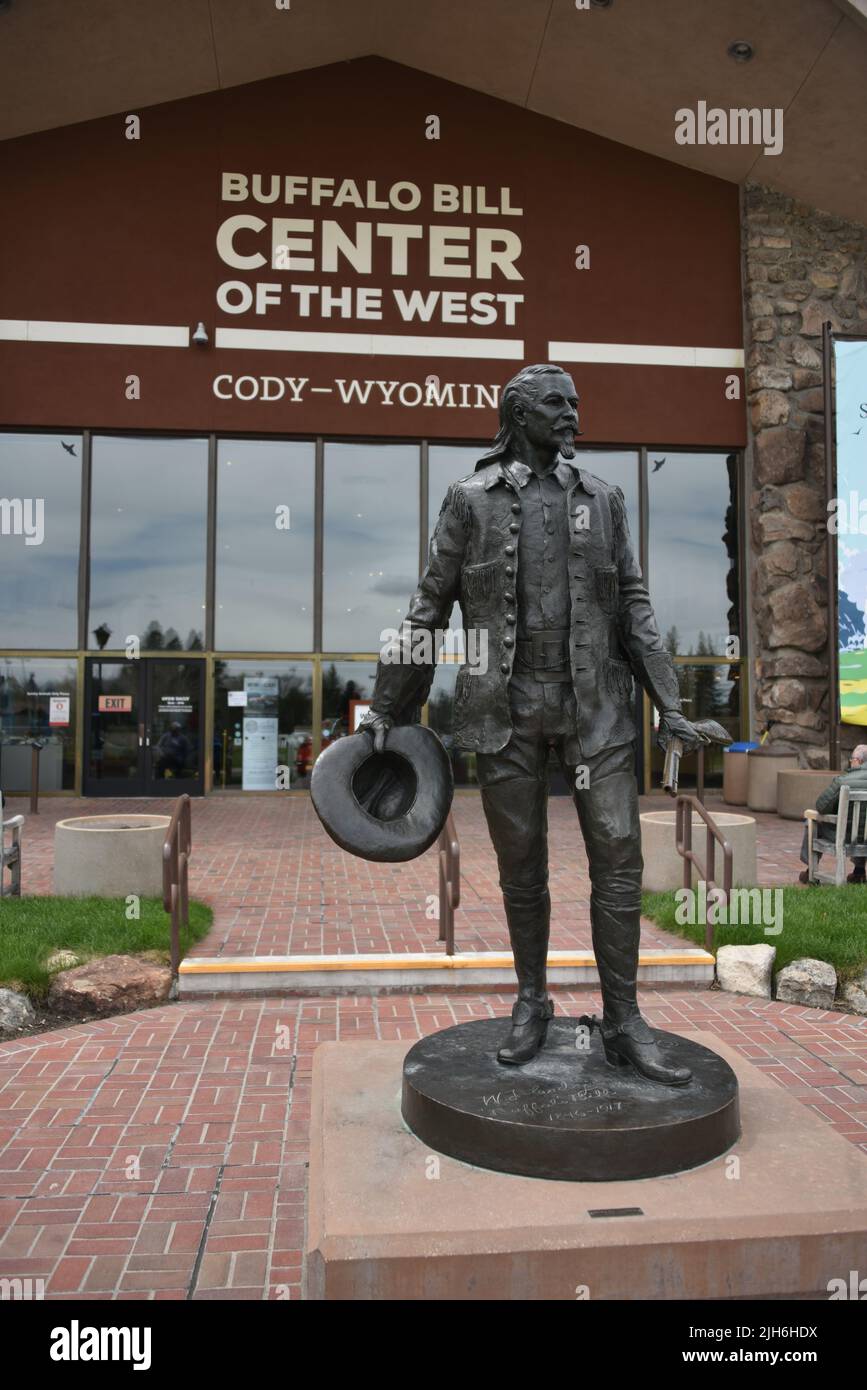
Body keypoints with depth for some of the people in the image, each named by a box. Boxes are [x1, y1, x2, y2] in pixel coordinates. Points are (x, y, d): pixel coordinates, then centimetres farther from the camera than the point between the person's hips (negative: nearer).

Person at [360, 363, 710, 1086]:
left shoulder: (601, 498, 11)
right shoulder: (471, 500, 4)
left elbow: (633, 606, 11)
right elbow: (431, 605, 5)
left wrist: (669, 704, 3)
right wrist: (389, 706, 4)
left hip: (594, 704, 2)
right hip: (506, 706, -1)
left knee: (618, 855, -2)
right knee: (522, 864, 7)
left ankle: (623, 1022, 11)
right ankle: (532, 1004, 26)